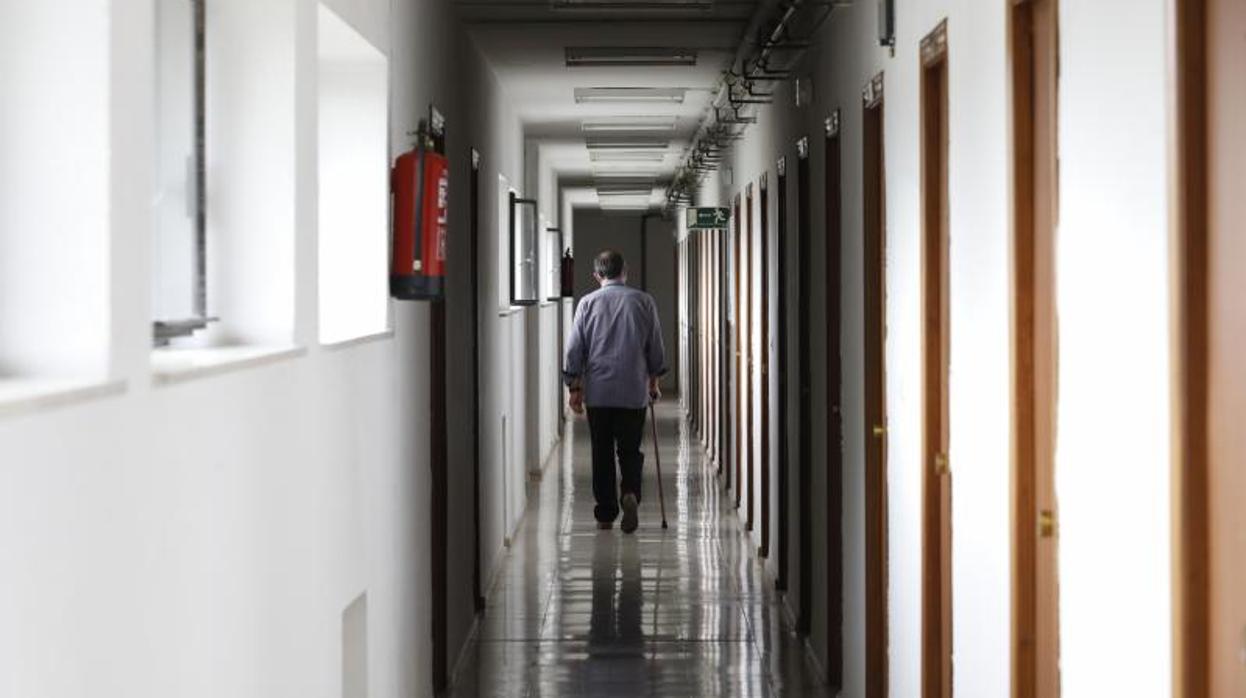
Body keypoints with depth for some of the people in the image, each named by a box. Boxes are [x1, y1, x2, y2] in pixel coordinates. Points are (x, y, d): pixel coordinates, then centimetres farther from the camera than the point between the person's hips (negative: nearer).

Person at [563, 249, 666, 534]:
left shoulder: (588, 303, 0)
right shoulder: (644, 301, 2)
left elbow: (574, 349, 0)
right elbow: (656, 347, 7)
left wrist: (574, 387, 7)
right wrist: (654, 381, 20)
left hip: (597, 392, 0)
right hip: (634, 392, 0)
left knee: (602, 454, 8)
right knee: (630, 451, 8)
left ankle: (605, 513, 10)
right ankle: (630, 494, -18)